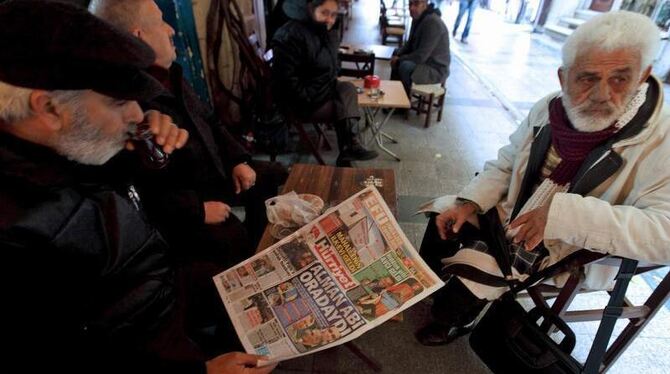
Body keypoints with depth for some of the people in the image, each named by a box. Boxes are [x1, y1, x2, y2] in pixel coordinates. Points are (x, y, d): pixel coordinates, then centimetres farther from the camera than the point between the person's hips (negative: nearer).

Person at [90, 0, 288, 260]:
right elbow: (140, 194, -29)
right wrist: (198, 210, -23)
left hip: (216, 172, 9)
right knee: (235, 243, -29)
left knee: (277, 177, 14)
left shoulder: (168, 75, 3)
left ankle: (260, 246, 31)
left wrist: (239, 160, 3)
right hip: (182, 206, -9)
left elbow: (209, 120, 14)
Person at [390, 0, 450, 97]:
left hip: (436, 70, -10)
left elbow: (420, 56, -28)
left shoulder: (433, 23, -25)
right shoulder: (417, 19, 4)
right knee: (397, 53, 17)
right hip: (424, 60, 10)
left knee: (405, 66, -31)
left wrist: (399, 60, -17)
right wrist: (397, 54, -3)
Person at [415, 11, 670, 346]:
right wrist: (468, 203, -13)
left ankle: (454, 321, 20)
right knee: (444, 215, 4)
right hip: (513, 214, 6)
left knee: (466, 269, -16)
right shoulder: (549, 109, -7)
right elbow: (504, 165, 1)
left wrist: (563, 214, -40)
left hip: (563, 251, -5)